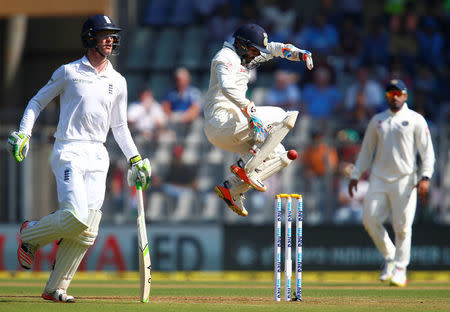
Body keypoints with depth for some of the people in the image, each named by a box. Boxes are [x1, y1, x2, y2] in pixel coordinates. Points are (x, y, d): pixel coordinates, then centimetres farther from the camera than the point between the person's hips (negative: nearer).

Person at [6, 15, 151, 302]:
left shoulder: (118, 82, 15)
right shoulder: (69, 72, 2)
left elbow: (119, 126, 20)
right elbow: (38, 102, 8)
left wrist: (135, 160, 10)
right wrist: (23, 134, -6)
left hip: (98, 158, 5)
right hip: (69, 152, -5)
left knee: (87, 230, -3)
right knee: (75, 216, -22)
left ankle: (55, 288, 5)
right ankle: (31, 234, 7)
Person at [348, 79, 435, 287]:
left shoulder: (415, 120, 3)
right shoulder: (377, 120, 15)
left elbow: (427, 151, -3)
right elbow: (366, 150, 20)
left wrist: (425, 177, -16)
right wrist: (355, 175, 12)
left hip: (404, 180, -4)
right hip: (379, 179, 4)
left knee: (403, 226, -6)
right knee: (370, 219, -7)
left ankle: (400, 269, 4)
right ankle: (389, 256, 13)